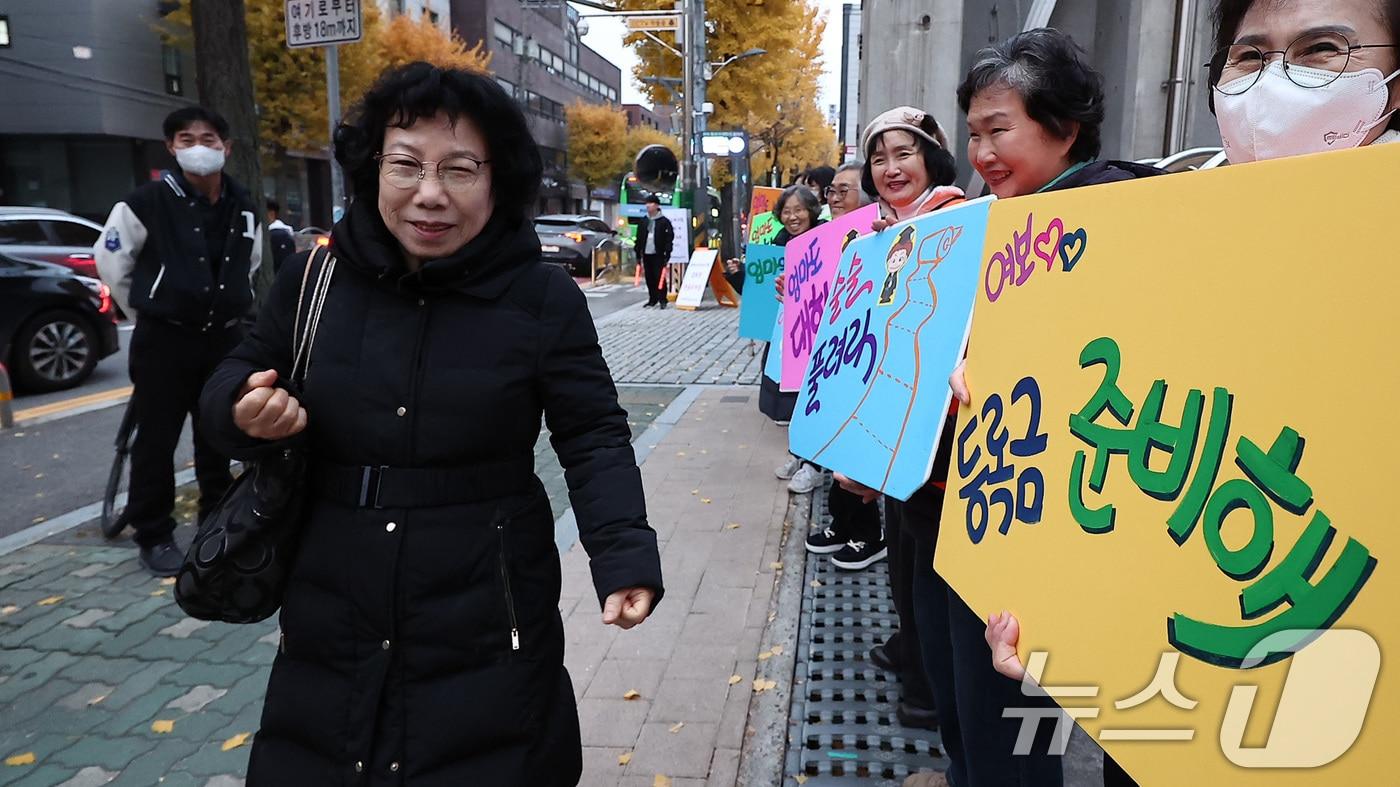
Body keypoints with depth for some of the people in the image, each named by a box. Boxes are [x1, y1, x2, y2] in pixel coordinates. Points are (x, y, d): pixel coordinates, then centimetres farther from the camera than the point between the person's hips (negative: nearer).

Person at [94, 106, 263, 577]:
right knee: (156, 440, 2)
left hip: (224, 339, 4)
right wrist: (146, 312, 3)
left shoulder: (243, 208, 6)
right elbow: (109, 259, 0)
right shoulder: (148, 202, -10)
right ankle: (153, 536, 15)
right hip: (163, 340, -4)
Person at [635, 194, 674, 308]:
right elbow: (639, 238, 15)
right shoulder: (643, 222, 12)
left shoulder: (664, 221, -3)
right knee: (649, 278, 8)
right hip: (646, 254, 5)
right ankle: (652, 299, 17)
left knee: (659, 277, -6)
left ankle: (662, 300, 0)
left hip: (658, 254, -5)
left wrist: (667, 253, -13)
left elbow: (669, 238, -7)